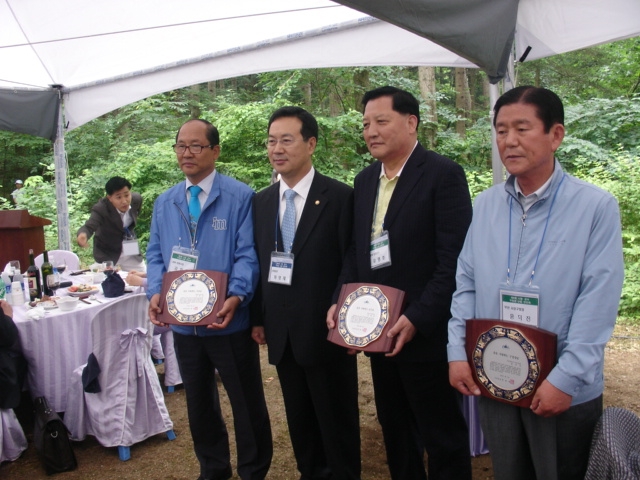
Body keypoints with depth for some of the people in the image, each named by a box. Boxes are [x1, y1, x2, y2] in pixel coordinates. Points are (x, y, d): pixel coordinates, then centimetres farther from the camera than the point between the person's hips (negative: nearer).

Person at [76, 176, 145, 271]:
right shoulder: (101, 209, -26)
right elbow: (89, 226, -41)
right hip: (108, 256, -4)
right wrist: (82, 235, -62)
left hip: (131, 253, 4)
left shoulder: (136, 199, -12)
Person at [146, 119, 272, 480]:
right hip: (183, 324, 5)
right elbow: (156, 255, 8)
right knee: (199, 403, 20)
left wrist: (236, 297, -30)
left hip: (229, 323, -5)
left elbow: (247, 255, -14)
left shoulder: (239, 197, -8)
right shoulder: (165, 203, 9)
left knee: (248, 405, 10)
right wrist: (156, 292, -11)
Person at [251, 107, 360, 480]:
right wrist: (258, 318, 8)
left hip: (325, 332, -5)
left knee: (338, 422, 10)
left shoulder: (340, 197, -9)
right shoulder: (261, 201, 7)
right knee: (300, 421, 18)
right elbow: (258, 263, 10)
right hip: (282, 333, 5)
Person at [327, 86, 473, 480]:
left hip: (425, 334, -7)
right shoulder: (365, 179, 11)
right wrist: (341, 302, 1)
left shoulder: (443, 174, -12)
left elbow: (454, 259, -17)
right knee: (395, 431, 20)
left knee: (442, 438, 9)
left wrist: (417, 319, -22)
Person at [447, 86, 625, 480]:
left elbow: (598, 302, -14)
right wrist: (458, 353, -2)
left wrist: (566, 379, -17)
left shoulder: (596, 207, -10)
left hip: (564, 391, -4)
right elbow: (467, 284, 4)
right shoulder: (486, 205, 3)